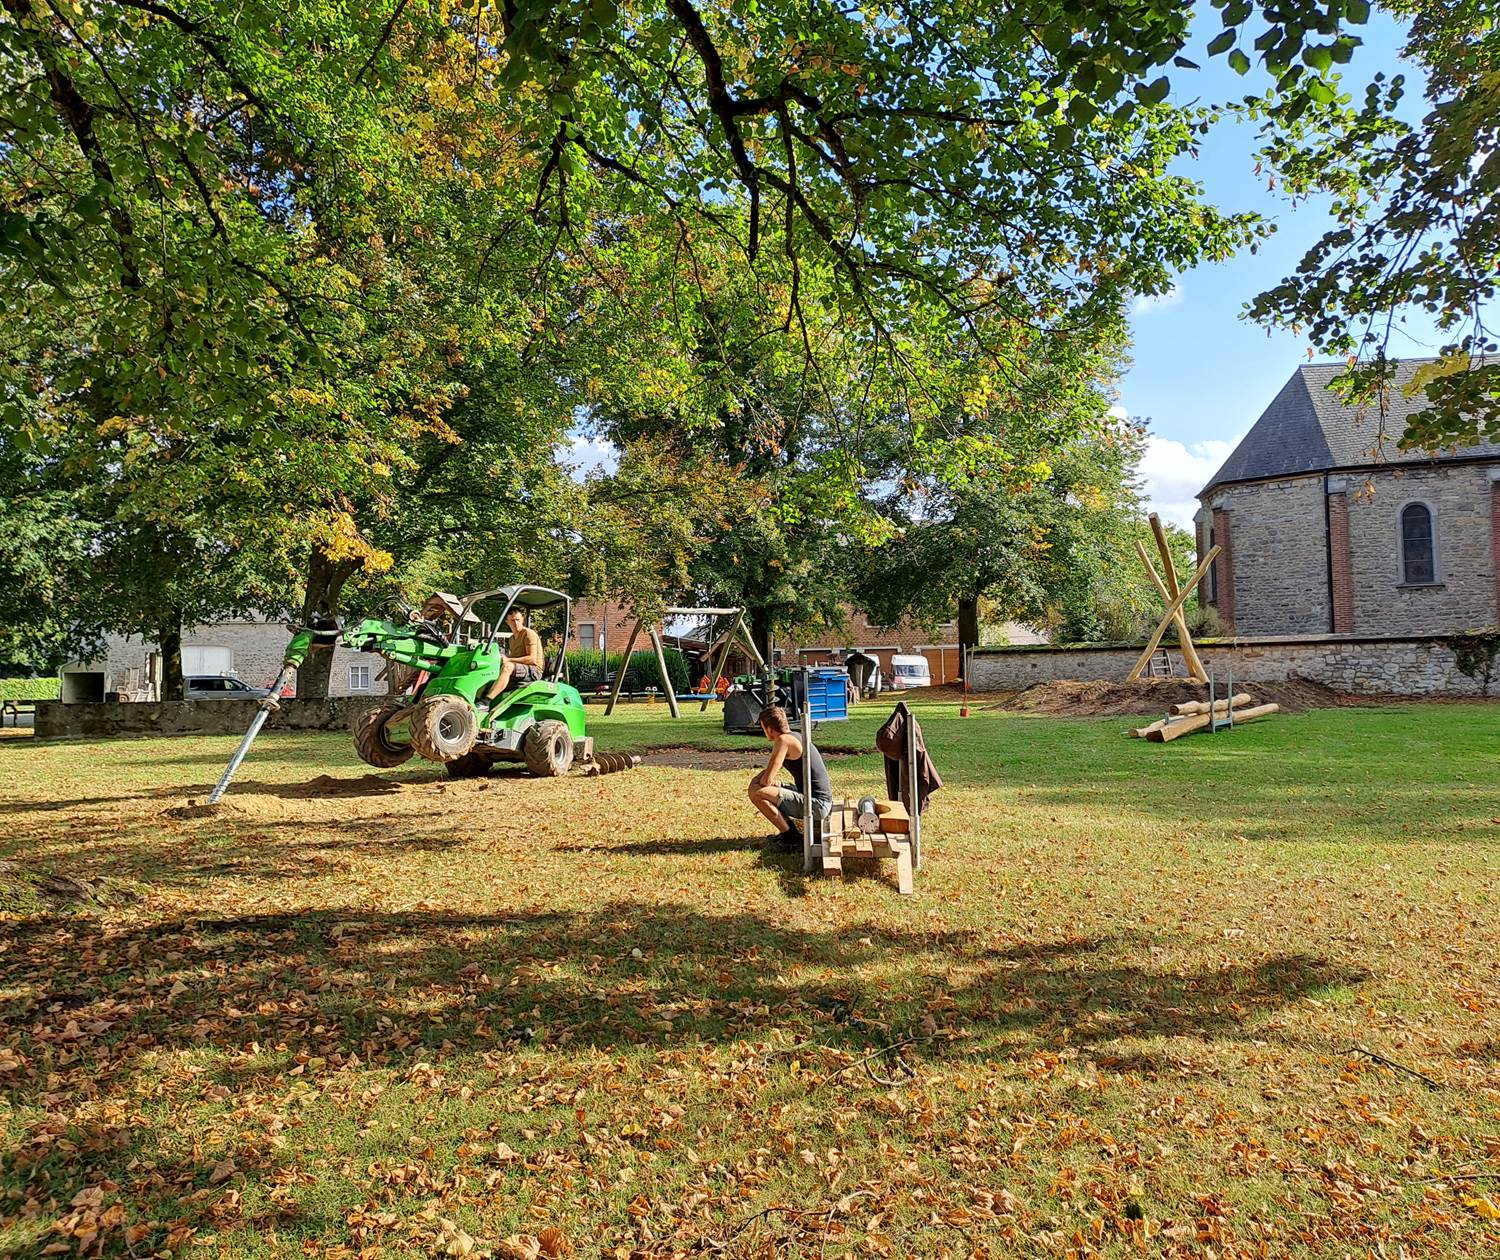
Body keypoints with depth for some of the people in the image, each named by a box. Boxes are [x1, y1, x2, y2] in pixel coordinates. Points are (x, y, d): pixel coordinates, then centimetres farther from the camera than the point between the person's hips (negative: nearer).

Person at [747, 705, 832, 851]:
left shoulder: (783, 740, -17)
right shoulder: (793, 737, 12)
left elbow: (767, 779, -20)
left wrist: (758, 782, 2)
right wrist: (755, 782, 7)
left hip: (817, 805, -10)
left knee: (757, 793, -19)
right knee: (755, 786, 19)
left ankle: (791, 837, -6)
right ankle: (788, 831, 16)